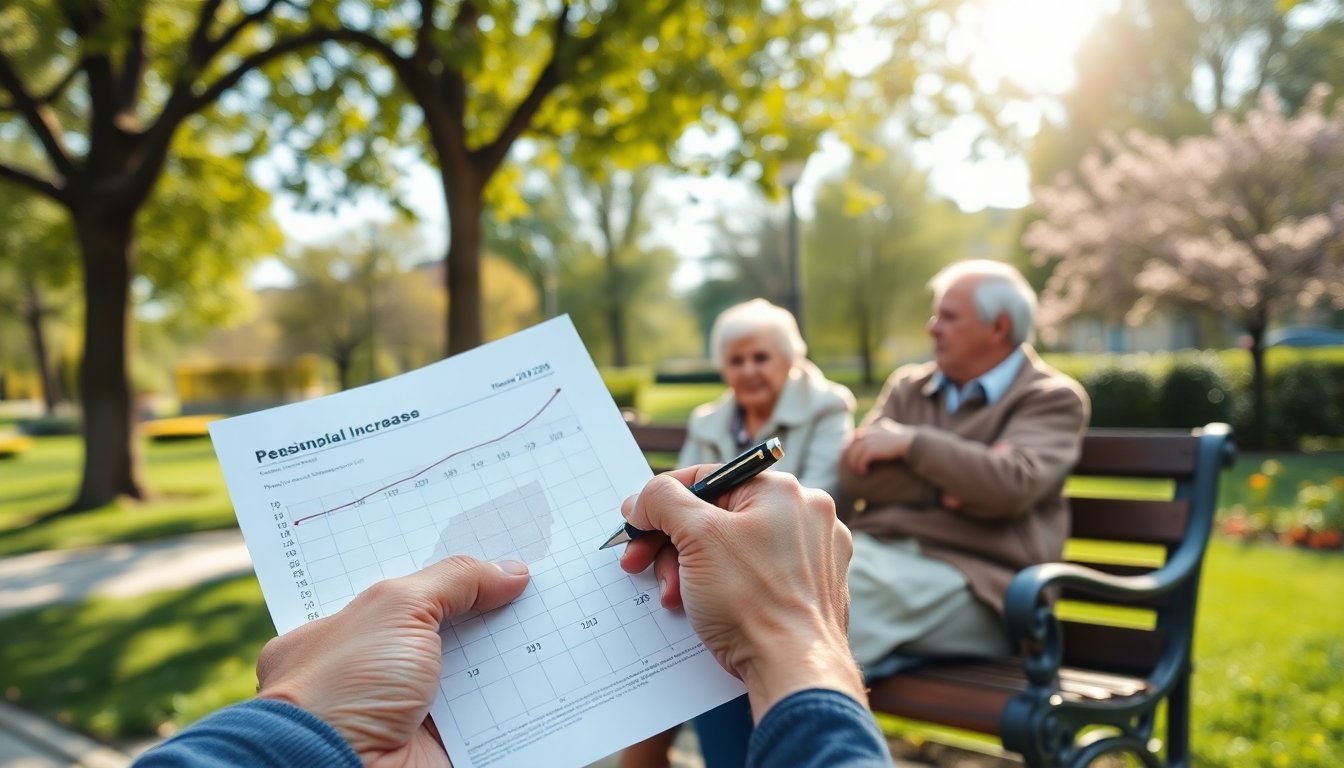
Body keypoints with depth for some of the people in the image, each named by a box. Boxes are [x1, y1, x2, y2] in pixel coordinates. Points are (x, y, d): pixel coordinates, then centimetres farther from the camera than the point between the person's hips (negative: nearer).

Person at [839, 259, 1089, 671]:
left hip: (974, 579, -4)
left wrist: (909, 443, -8)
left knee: (844, 586, -32)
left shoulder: (1054, 398, 6)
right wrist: (951, 487, -8)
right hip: (876, 548, 5)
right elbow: (854, 472, 4)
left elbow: (1011, 485, -14)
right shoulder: (907, 386, 19)